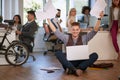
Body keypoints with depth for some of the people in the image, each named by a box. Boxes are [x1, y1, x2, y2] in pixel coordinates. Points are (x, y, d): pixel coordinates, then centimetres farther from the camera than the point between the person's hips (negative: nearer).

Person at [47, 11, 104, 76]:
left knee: (94, 55, -25)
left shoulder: (84, 39, 8)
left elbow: (95, 30, 0)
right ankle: (75, 69, -45)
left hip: (80, 63, 0)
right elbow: (54, 30, 7)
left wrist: (99, 18, -11)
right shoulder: (66, 38, 10)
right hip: (68, 63, 0)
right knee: (58, 53, -27)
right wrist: (48, 19, 3)